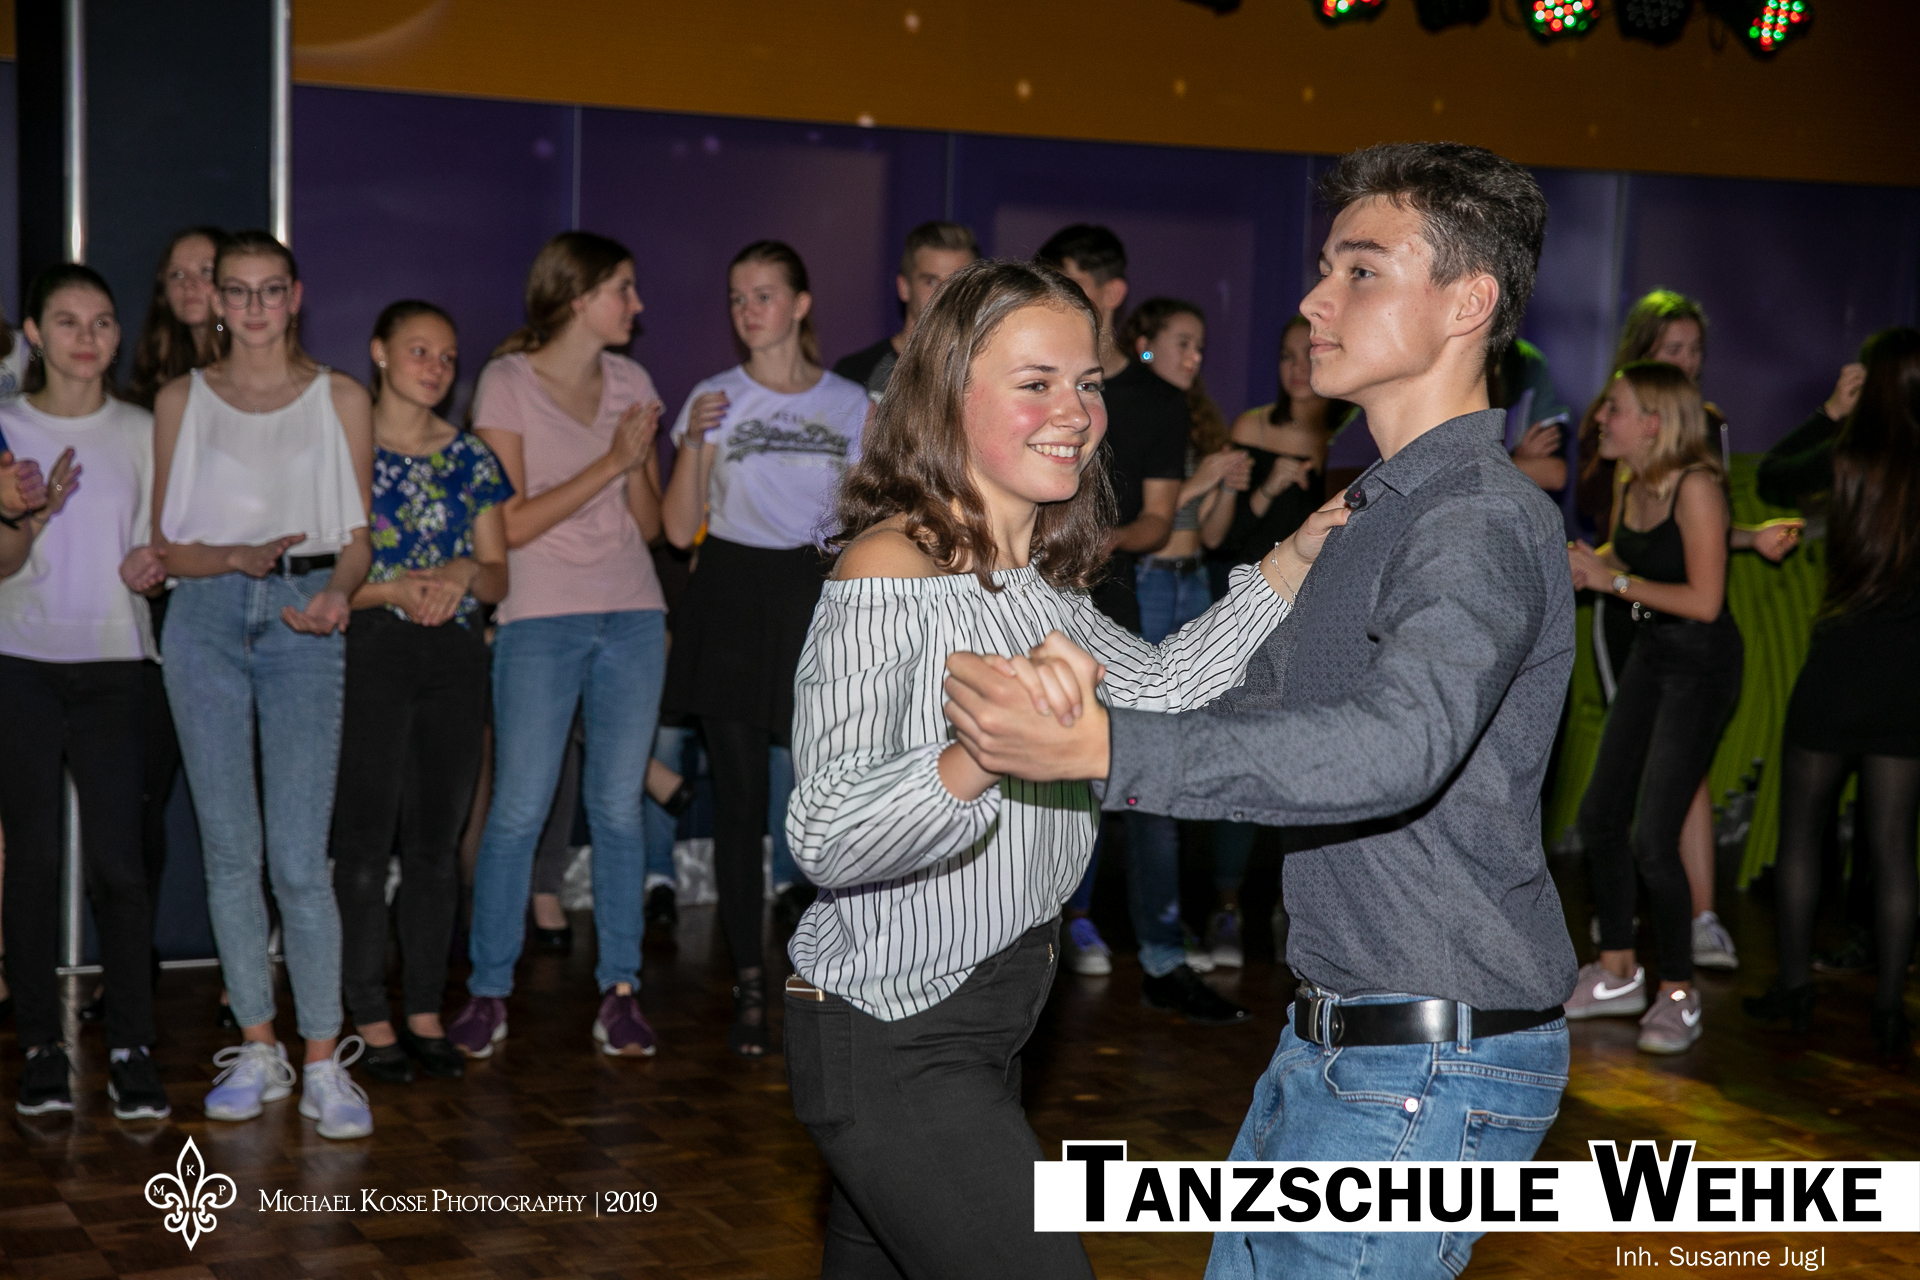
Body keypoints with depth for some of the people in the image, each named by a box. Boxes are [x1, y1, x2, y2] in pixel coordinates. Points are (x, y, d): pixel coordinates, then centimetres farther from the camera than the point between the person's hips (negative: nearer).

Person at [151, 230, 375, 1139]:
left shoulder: (340, 399, 8)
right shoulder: (182, 400, 10)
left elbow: (357, 538, 7)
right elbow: (169, 548, 8)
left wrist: (336, 593, -14)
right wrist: (238, 556, -12)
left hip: (304, 622, -2)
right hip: (207, 619, 2)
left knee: (299, 861, -9)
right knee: (229, 851, 5)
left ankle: (324, 1064, -2)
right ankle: (257, 1052, 16)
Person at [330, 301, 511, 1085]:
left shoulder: (472, 459, 12)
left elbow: (498, 578, 12)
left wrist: (465, 572, -9)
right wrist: (394, 589, -16)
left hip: (455, 659, 4)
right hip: (369, 656, -4)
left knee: (437, 843, 7)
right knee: (365, 845, -4)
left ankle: (425, 1013, 15)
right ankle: (371, 1022, 3)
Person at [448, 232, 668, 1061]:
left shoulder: (630, 383, 11)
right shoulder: (507, 383, -4)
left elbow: (649, 522, 10)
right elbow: (512, 524, -11)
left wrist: (640, 462, -8)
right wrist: (607, 464, -13)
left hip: (633, 615, 4)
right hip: (541, 619, -4)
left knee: (618, 807, 5)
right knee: (518, 810, -3)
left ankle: (620, 990, 11)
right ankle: (488, 991, 8)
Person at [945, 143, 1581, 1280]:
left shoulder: (1488, 523, -18)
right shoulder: (1382, 512, 16)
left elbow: (1396, 746, -36)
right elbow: (1261, 706, 24)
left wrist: (1099, 749, -43)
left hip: (1430, 1068, -10)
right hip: (1335, 1041, 10)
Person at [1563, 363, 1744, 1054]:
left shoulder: (1695, 486, -21)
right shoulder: (1630, 484, 4)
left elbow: (1704, 599, -24)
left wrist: (1611, 580, -21)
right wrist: (1581, 562, -1)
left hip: (1702, 665, -9)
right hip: (1650, 657, 9)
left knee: (1652, 839, -11)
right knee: (1599, 817, 10)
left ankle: (1678, 994, 7)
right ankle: (1618, 975, 26)